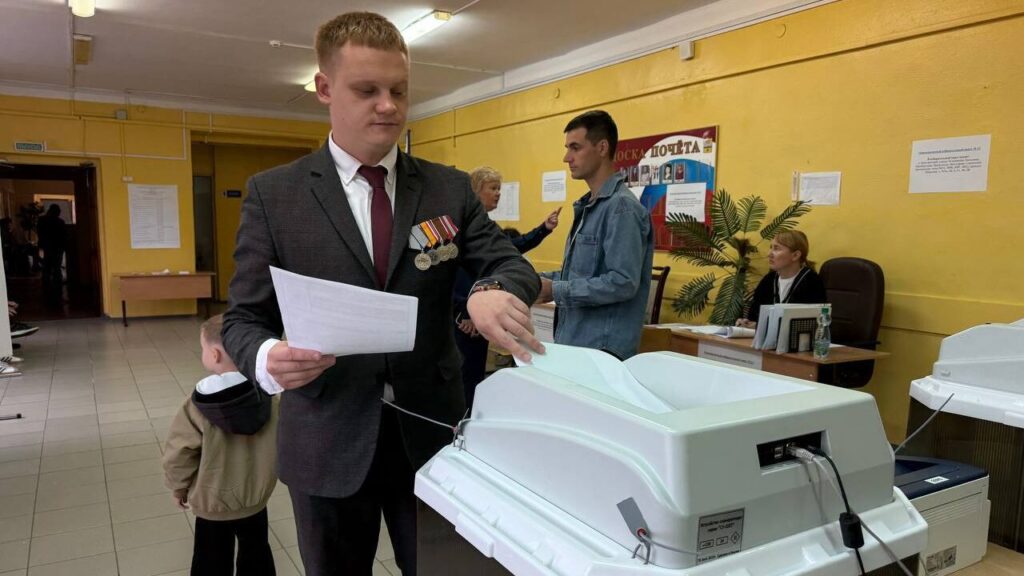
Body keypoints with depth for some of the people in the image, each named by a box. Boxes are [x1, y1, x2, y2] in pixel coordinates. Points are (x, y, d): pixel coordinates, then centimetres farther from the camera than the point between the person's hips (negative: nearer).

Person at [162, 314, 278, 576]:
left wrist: (178, 487, 5)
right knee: (256, 554, 21)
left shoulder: (198, 408, -24)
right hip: (256, 497, 3)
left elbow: (179, 455, -15)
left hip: (212, 503, -3)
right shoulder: (268, 401, -14)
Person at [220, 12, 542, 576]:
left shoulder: (449, 188, 3)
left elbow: (510, 262, -3)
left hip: (432, 430, 2)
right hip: (328, 441, -1)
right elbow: (243, 318, -2)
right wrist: (268, 358, -26)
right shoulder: (273, 194, -2)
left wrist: (494, 290, -29)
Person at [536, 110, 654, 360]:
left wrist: (556, 291, -20)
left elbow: (623, 282, -24)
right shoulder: (587, 206, 13)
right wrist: (540, 279, 5)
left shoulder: (622, 207, -17)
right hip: (574, 342, 9)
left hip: (602, 349, -9)